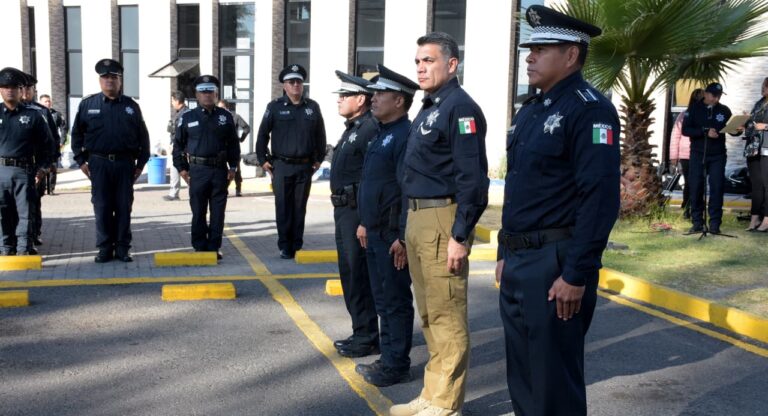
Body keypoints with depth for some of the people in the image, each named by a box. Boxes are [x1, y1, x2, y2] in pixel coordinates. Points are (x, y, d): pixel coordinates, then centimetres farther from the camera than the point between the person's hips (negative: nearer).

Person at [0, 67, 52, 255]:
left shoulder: (33, 115, 5)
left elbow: (46, 142, 8)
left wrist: (42, 166, 2)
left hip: (24, 170, -1)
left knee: (24, 210, 1)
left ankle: (24, 247, 7)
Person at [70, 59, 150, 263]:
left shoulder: (131, 106, 6)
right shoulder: (87, 104, 4)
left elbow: (143, 136, 9)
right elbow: (77, 134, 8)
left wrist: (141, 163, 4)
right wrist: (81, 160, 1)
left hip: (125, 163, 1)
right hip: (99, 163, 0)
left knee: (124, 207, 4)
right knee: (102, 207, 4)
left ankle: (123, 248, 12)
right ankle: (105, 248, 12)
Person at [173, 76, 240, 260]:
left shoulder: (226, 117, 7)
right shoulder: (187, 118, 4)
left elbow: (233, 144, 11)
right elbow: (178, 144, 9)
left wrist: (233, 167, 4)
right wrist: (181, 168, 2)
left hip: (220, 170, 1)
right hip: (197, 170, -1)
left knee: (218, 212, 3)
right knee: (198, 212, 4)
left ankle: (214, 247, 11)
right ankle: (199, 247, 13)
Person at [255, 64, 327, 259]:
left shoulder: (312, 107, 6)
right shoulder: (275, 107, 0)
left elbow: (320, 135, 13)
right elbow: (263, 134, 4)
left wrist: (319, 158, 10)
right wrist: (263, 159, 1)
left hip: (305, 166, 2)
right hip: (281, 166, -2)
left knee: (300, 208, 8)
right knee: (283, 207, 1)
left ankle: (297, 246, 17)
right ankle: (285, 247, 10)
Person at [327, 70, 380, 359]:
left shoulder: (371, 129, -16)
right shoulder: (352, 129, 17)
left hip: (357, 213, -11)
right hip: (343, 211, 11)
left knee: (359, 277, -3)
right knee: (350, 274, 16)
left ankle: (367, 338, 8)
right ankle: (360, 333, 28)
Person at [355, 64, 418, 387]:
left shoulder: (405, 136, -17)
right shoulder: (382, 134, 15)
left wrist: (403, 238, -24)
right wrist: (366, 223, 21)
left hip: (392, 236, -10)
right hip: (375, 233, 10)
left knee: (396, 302, 0)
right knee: (383, 300, 16)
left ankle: (397, 366, 11)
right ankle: (388, 358, 27)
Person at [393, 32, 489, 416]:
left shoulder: (460, 107, -12)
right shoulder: (428, 109, 17)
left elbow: (472, 178, -18)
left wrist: (460, 236, -21)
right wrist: (409, 228, 18)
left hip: (442, 220, -10)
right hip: (417, 219, 10)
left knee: (446, 316, -2)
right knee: (429, 314, 16)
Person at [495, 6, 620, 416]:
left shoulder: (590, 110, -14)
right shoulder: (529, 110, 14)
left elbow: (601, 198, -21)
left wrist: (576, 275, -22)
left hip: (556, 265, -9)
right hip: (518, 262, 9)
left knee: (554, 382, 3)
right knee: (521, 376, 18)